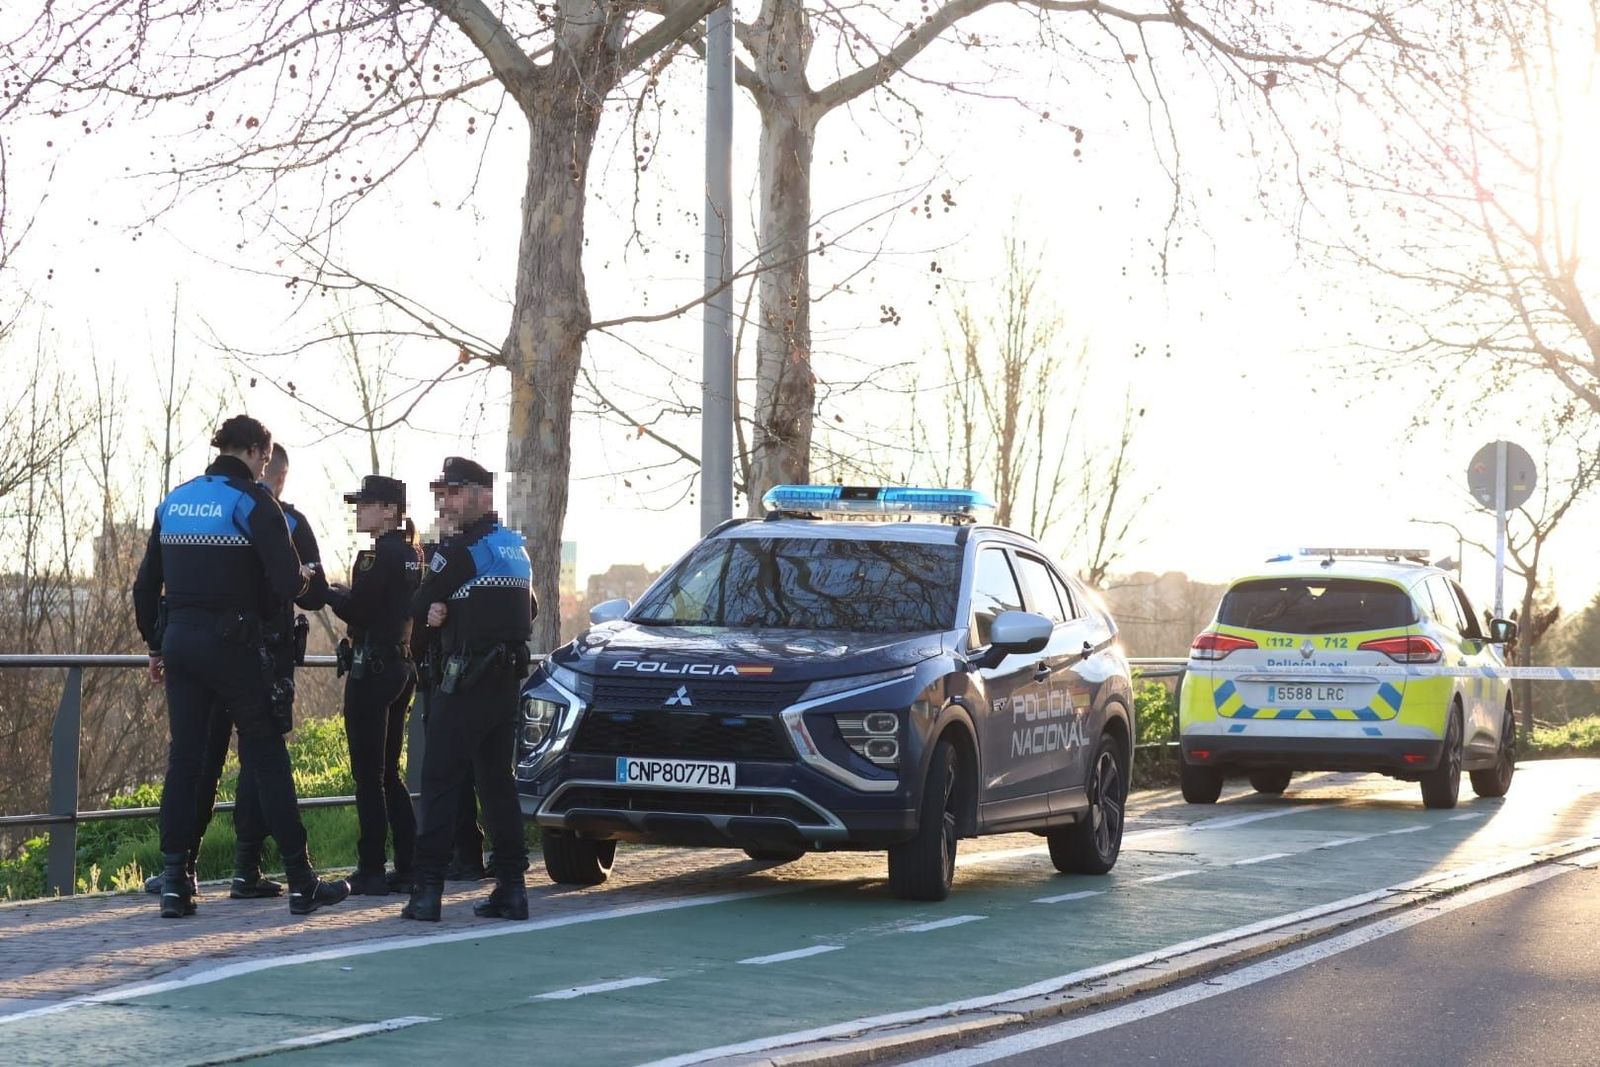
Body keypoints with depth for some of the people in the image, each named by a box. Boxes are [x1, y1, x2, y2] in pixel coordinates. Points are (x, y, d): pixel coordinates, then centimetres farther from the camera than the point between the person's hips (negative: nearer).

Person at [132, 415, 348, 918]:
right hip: (233, 645, -5)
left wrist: (156, 645, 23)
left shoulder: (174, 500, 11)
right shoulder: (252, 502, -8)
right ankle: (300, 881, 5)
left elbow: (145, 584, 14)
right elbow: (288, 583, -16)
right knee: (267, 758, 2)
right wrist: (304, 576, 6)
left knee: (183, 759, 9)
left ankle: (174, 882, 5)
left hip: (179, 642, 5)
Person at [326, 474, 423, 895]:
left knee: (368, 776, -5)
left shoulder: (378, 556, -14)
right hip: (402, 666, 9)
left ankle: (371, 871, -4)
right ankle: (407, 867, 12)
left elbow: (356, 611, -18)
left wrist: (327, 591, -2)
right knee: (388, 774, 14)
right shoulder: (412, 555, 13)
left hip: (371, 668, -9)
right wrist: (348, 593, 14)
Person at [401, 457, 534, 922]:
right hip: (507, 678, 8)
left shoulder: (460, 549, -11)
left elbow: (419, 606, -6)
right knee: (497, 780, 11)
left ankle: (428, 888, -11)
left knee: (440, 782, -6)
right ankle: (511, 887, 9)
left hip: (465, 681, -8)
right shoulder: (515, 548, 16)